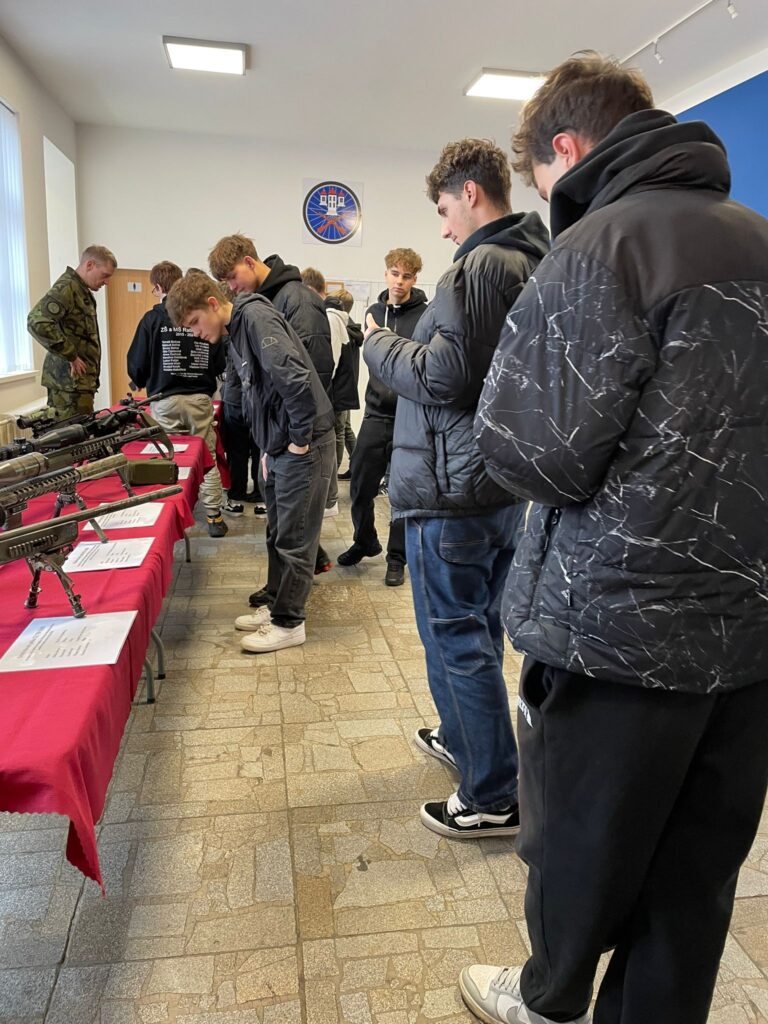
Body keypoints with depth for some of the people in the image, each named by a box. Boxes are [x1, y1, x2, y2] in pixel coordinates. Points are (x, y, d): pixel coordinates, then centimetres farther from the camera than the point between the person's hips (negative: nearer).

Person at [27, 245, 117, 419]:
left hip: (81, 380, 9)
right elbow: (37, 322, -26)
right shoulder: (66, 288, -12)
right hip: (70, 382, -9)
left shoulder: (82, 290, 18)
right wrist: (71, 356, -20)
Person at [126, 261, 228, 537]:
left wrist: (140, 384, 19)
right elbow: (219, 363, 4)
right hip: (200, 399, 1)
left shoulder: (152, 318, -4)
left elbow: (137, 364, -2)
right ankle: (214, 517, 6)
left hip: (165, 401, -1)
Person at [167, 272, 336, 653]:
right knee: (277, 534, 17)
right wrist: (268, 447, 15)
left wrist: (300, 438, -20)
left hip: (304, 445, -10)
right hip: (280, 447, 10)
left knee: (293, 538, 0)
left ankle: (288, 623, 11)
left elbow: (294, 377, -27)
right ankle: (275, 604, 30)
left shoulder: (255, 316, -15)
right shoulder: (237, 332, 16)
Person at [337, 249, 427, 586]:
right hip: (377, 413, 5)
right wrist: (378, 390, 12)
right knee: (360, 484, 9)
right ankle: (364, 542, 32)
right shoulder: (374, 312, 10)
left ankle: (397, 558, 20)